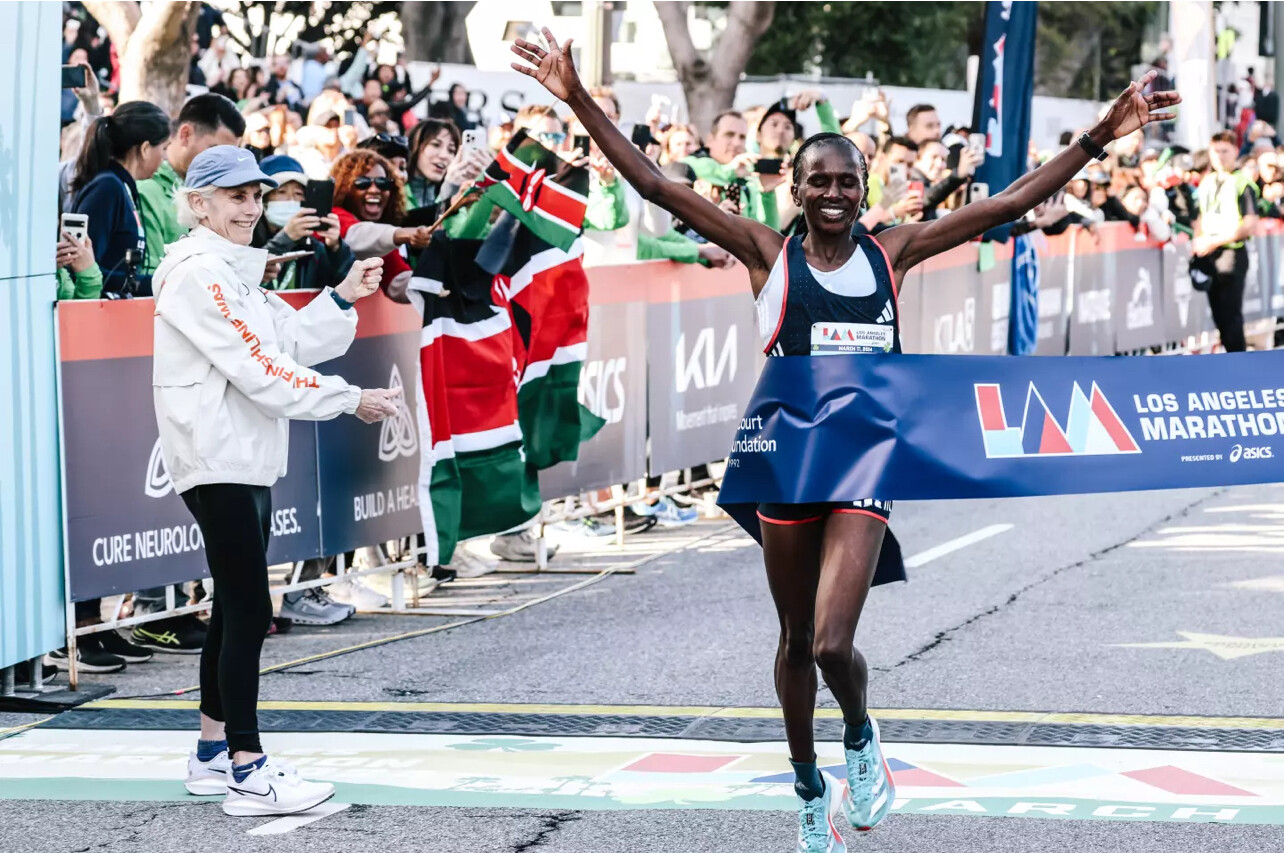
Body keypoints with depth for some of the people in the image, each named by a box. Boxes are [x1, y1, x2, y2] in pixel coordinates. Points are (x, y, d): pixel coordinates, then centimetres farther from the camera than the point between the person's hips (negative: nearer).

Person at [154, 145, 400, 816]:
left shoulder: (235, 270, 17)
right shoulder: (197, 274, -14)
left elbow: (294, 341, 15)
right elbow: (258, 367, -20)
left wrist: (344, 298, 2)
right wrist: (350, 400, -17)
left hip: (246, 459, 10)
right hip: (216, 462, -10)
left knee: (235, 609, 13)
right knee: (248, 610, -11)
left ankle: (213, 755, 21)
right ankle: (247, 773, -11)